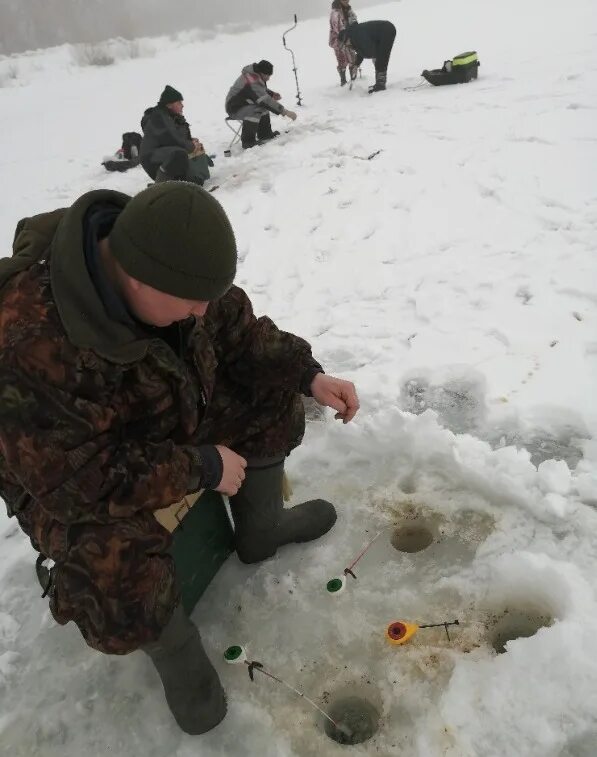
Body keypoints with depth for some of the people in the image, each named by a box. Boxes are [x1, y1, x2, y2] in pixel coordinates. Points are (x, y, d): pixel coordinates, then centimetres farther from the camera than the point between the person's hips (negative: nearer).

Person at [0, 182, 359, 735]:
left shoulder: (166, 265, -20)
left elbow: (238, 330, -3)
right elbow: (80, 480, -32)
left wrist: (308, 375, -15)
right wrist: (201, 468, -27)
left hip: (171, 413, 6)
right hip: (68, 471, -6)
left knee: (270, 396, -2)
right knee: (121, 580, -30)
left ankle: (260, 530, 21)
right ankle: (174, 650, 6)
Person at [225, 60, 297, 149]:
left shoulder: (256, 75, -1)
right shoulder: (252, 83, -31)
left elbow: (263, 90, 19)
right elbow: (266, 101, -34)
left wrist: (272, 94, -2)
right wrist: (285, 112, -33)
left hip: (244, 103, 10)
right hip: (234, 108, -10)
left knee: (264, 105, 13)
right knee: (254, 111, -33)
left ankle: (265, 133, 19)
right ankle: (248, 141, -24)